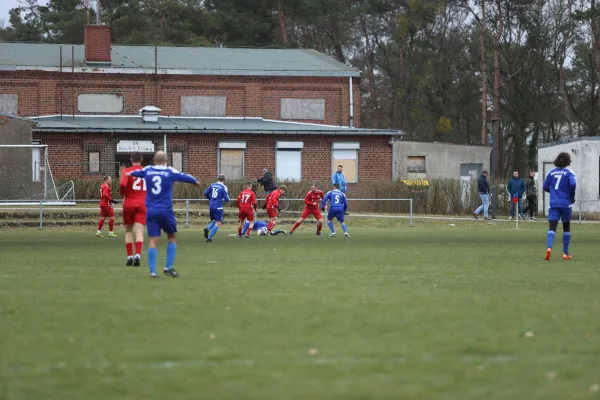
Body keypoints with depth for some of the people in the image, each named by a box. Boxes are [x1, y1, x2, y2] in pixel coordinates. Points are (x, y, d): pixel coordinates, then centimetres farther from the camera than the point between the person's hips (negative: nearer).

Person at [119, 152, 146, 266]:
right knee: (139, 232, -6)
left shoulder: (127, 171, -3)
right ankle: (138, 255, -25)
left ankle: (129, 256, 6)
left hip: (128, 204, -1)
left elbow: (122, 184, -19)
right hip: (142, 204, 1)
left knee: (128, 231, 13)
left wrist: (122, 194, 0)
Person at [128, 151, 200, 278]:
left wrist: (130, 174, 51)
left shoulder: (147, 170, 5)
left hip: (151, 211, 2)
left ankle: (153, 271, -6)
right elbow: (184, 177, 13)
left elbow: (136, 173, 27)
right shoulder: (170, 172, -3)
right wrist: (195, 181, 34)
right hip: (166, 210, -2)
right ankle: (168, 267, 7)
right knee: (172, 237, 14)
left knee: (153, 240, -1)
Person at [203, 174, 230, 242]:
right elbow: (226, 199, -10)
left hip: (211, 206, 6)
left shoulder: (212, 185, 7)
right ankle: (209, 237, -8)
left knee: (214, 221, 23)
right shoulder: (224, 187, -8)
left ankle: (207, 228, -6)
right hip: (218, 207, -6)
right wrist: (227, 200, 13)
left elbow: (205, 193, 9)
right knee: (218, 223, 1)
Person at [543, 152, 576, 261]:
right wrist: (572, 197, -3)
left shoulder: (551, 172, 7)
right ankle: (565, 253, 17)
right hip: (566, 203, -2)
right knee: (566, 227, 14)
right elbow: (573, 184, -19)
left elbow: (545, 187, 9)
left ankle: (549, 247, -32)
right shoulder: (568, 172, -3)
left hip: (554, 203, 2)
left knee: (552, 227, -6)